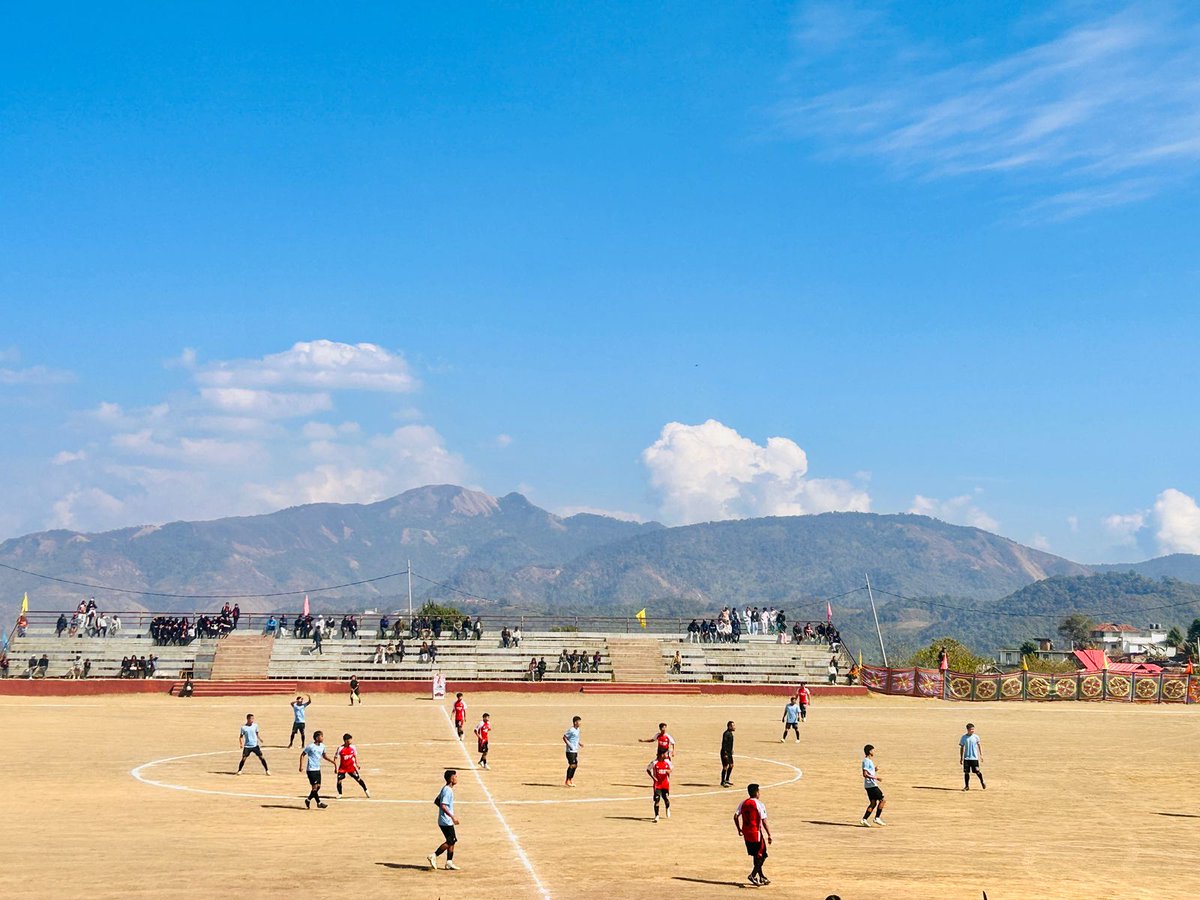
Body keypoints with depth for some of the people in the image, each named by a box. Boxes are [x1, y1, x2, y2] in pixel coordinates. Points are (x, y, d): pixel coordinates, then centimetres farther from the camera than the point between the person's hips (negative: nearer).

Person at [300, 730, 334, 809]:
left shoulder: (322, 746, 6)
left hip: (318, 769, 7)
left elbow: (324, 755, 21)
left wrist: (332, 761, 9)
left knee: (318, 786, 6)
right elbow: (302, 755, -6)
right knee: (315, 786, -7)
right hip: (311, 769, -7)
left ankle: (308, 800, 21)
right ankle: (319, 802, -1)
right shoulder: (311, 746, -13)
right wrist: (301, 766, -12)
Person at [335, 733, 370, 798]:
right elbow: (336, 757, -9)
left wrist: (357, 764, 4)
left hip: (351, 767, 2)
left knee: (358, 778, 1)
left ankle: (366, 791, 16)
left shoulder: (353, 747, -6)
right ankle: (339, 794, 10)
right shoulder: (340, 749, -16)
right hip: (342, 768, -2)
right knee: (339, 780, -10)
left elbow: (355, 756, 9)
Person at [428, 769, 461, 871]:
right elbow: (443, 806, -26)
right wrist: (452, 816, -28)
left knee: (452, 840, 12)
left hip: (448, 821, 10)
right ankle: (434, 856, -3)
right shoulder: (448, 791, -18)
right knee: (450, 841, -5)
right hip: (446, 821, -10)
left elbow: (436, 802, 20)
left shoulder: (445, 789, 12)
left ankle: (449, 862, 14)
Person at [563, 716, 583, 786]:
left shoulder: (577, 730, 12)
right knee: (572, 765, -8)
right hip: (570, 751, -9)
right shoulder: (571, 730, -16)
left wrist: (579, 743, 10)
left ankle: (571, 780, 18)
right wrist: (569, 745, -19)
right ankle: (567, 781, 1)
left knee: (575, 765, 9)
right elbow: (564, 737, -15)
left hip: (575, 751, 9)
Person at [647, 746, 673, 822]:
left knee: (666, 798, 7)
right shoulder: (654, 762, -10)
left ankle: (668, 809, 41)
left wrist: (669, 771, -12)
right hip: (657, 784, -3)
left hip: (665, 783, 3)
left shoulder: (667, 761, -1)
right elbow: (648, 770, 1)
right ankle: (656, 816, -1)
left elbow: (670, 770, 12)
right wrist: (652, 777, -10)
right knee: (657, 799, -9)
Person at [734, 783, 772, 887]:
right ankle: (753, 875, -8)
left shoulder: (743, 803, 4)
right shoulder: (759, 805, -14)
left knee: (755, 855, 17)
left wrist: (739, 829, 14)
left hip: (746, 834, 6)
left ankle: (761, 877, 25)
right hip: (756, 833, -6)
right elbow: (764, 822, -17)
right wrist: (769, 835, -12)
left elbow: (736, 816, 2)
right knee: (762, 855, 5)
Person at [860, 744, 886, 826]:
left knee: (873, 803, 9)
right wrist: (875, 778, -24)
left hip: (870, 785, 10)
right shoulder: (866, 761, -14)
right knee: (882, 800, -5)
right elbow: (865, 774, -21)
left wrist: (875, 771, 12)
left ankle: (864, 819, 6)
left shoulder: (869, 761, 17)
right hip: (871, 785, -10)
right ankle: (877, 818, -2)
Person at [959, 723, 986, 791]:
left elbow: (979, 746, 6)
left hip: (974, 757, -1)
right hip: (966, 758, 1)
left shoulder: (976, 737, 0)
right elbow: (961, 748, 7)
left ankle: (982, 783, 18)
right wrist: (961, 757, 7)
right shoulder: (964, 737, 1)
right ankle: (967, 786, 12)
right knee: (966, 772, 1)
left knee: (977, 771, -4)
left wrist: (981, 755, -1)